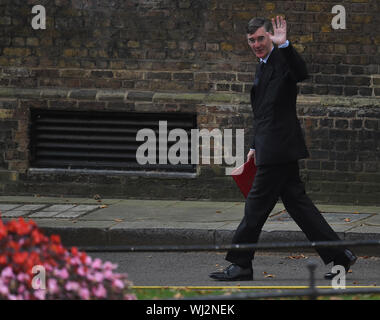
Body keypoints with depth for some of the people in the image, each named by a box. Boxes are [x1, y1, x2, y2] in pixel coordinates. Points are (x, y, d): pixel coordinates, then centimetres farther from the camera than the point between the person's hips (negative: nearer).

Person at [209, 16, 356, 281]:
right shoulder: (263, 66, 21)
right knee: (297, 203, 9)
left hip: (278, 149, -10)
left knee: (256, 207, -4)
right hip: (270, 148, 10)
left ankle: (241, 264, 3)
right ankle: (340, 256, 9)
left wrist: (284, 44, -41)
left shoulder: (283, 59, -9)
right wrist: (256, 147, 26)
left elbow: (301, 73, -33)